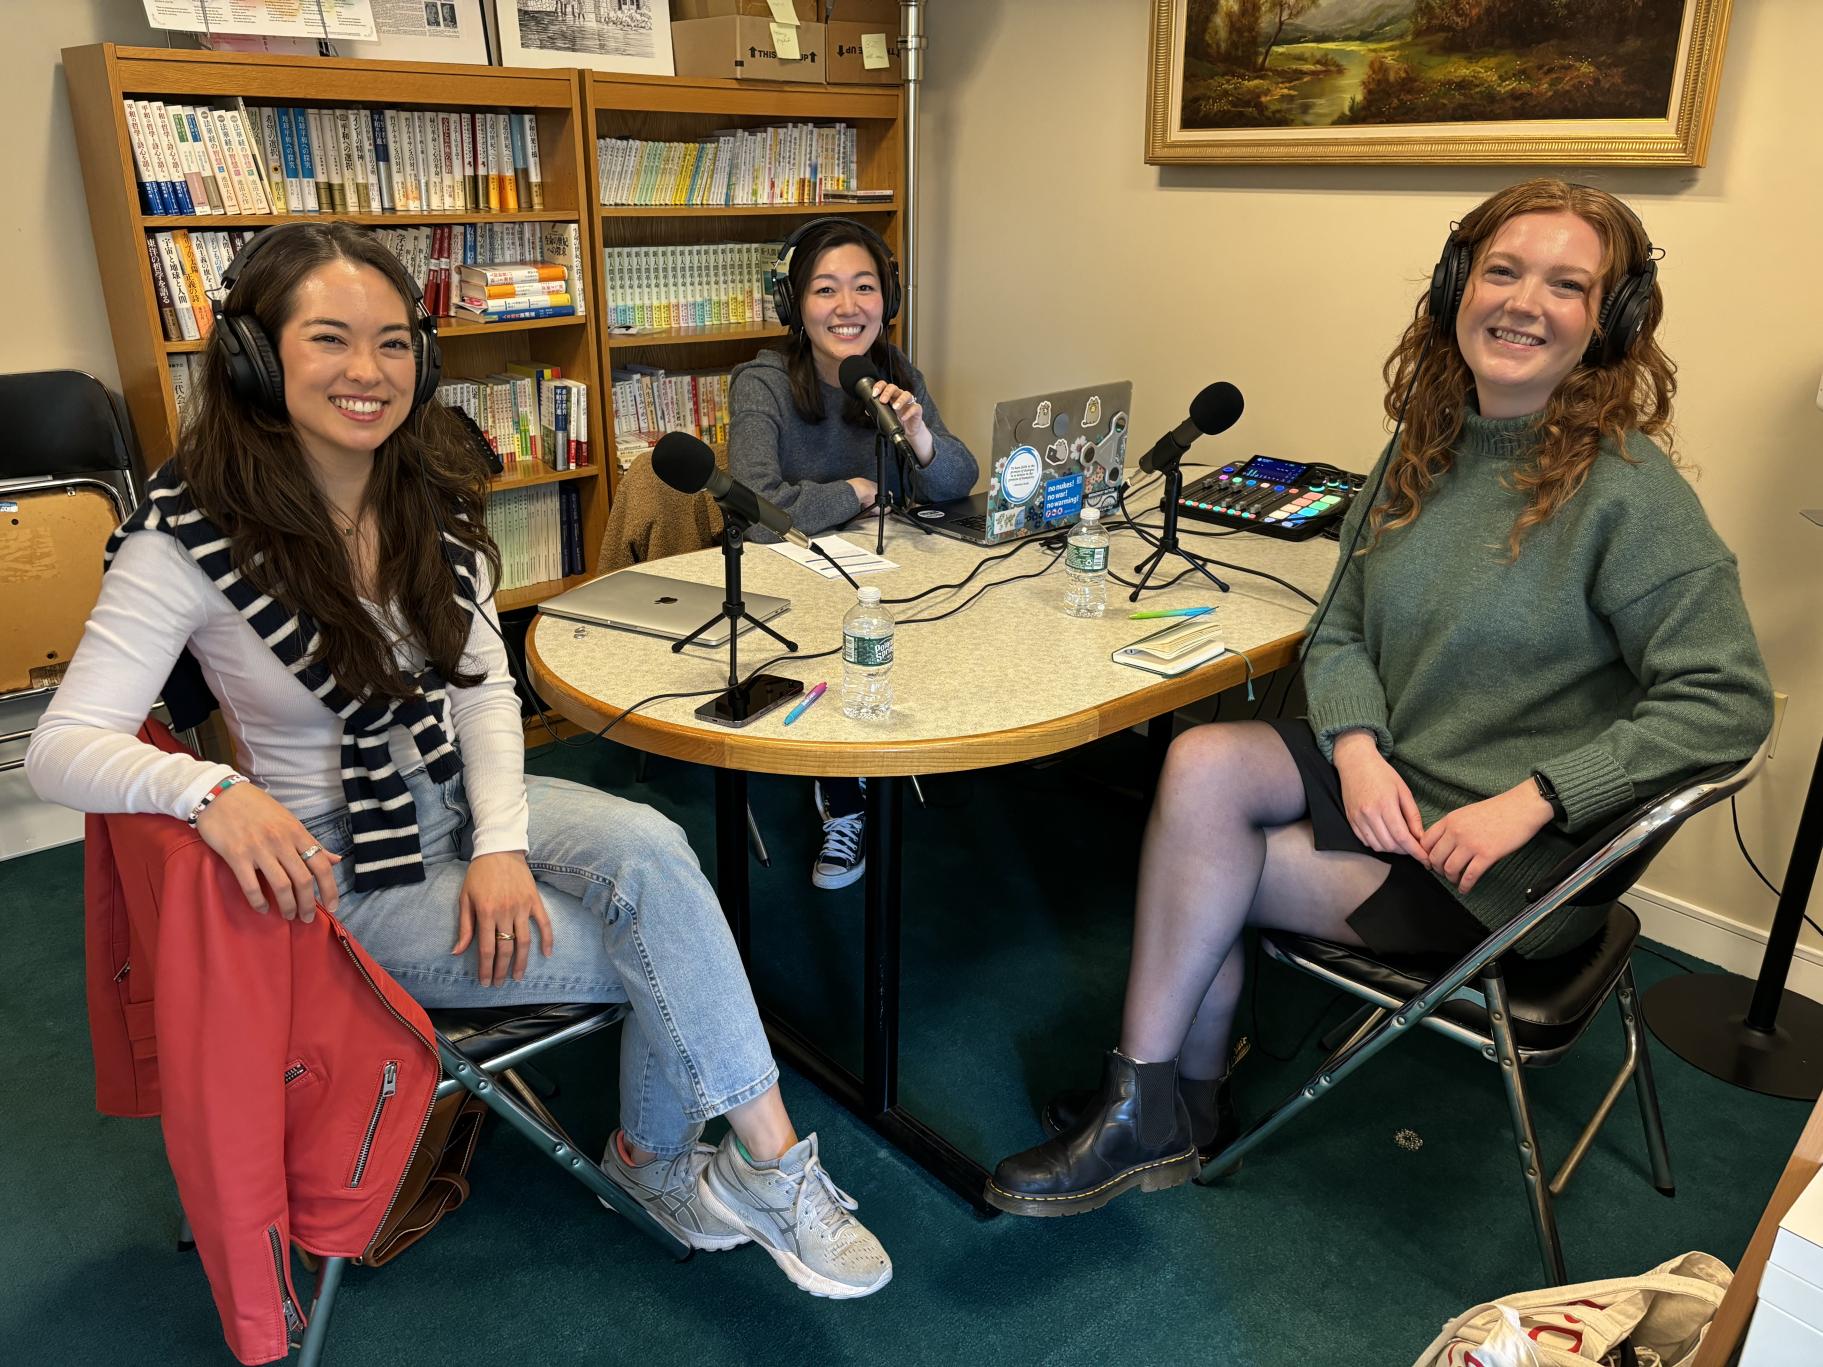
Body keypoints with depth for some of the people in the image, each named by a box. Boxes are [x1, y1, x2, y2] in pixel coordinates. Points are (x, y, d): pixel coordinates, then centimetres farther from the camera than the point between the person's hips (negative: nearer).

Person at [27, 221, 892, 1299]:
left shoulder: (433, 496, -2)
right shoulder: (193, 534, -17)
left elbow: (483, 688, -1)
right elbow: (62, 747, -19)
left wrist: (503, 843, -16)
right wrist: (211, 790, -41)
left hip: (463, 797, 5)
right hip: (338, 866, -4)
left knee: (649, 851, -27)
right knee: (667, 960, -18)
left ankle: (659, 1154, -9)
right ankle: (771, 1166, 4)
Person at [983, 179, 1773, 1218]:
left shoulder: (1626, 489, -15)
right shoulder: (1425, 444, 4)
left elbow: (1728, 700, -15)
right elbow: (1340, 629, 6)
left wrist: (1531, 797, -22)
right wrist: (1358, 745, -14)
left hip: (1515, 857, -5)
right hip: (1387, 778, 5)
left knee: (1201, 858, -15)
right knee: (1203, 765, -21)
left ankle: (1175, 1113, 12)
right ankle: (1175, 1112, -4)